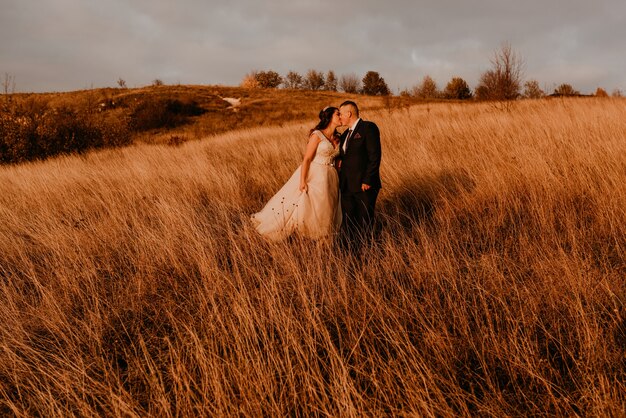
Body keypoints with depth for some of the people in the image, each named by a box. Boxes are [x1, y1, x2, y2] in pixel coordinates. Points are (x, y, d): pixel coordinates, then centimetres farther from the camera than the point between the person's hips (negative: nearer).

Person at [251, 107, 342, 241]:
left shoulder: (337, 138, 10)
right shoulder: (317, 135, -11)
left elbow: (337, 158, 13)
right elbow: (306, 159, -14)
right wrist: (302, 180, -19)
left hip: (330, 179, 7)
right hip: (314, 175, -7)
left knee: (324, 211, 9)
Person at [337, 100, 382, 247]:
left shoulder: (368, 128, -7)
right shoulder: (345, 134, 19)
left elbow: (375, 155, -14)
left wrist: (367, 180, -19)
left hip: (364, 185, -7)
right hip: (347, 186, 7)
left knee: (365, 223, 1)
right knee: (348, 223, 9)